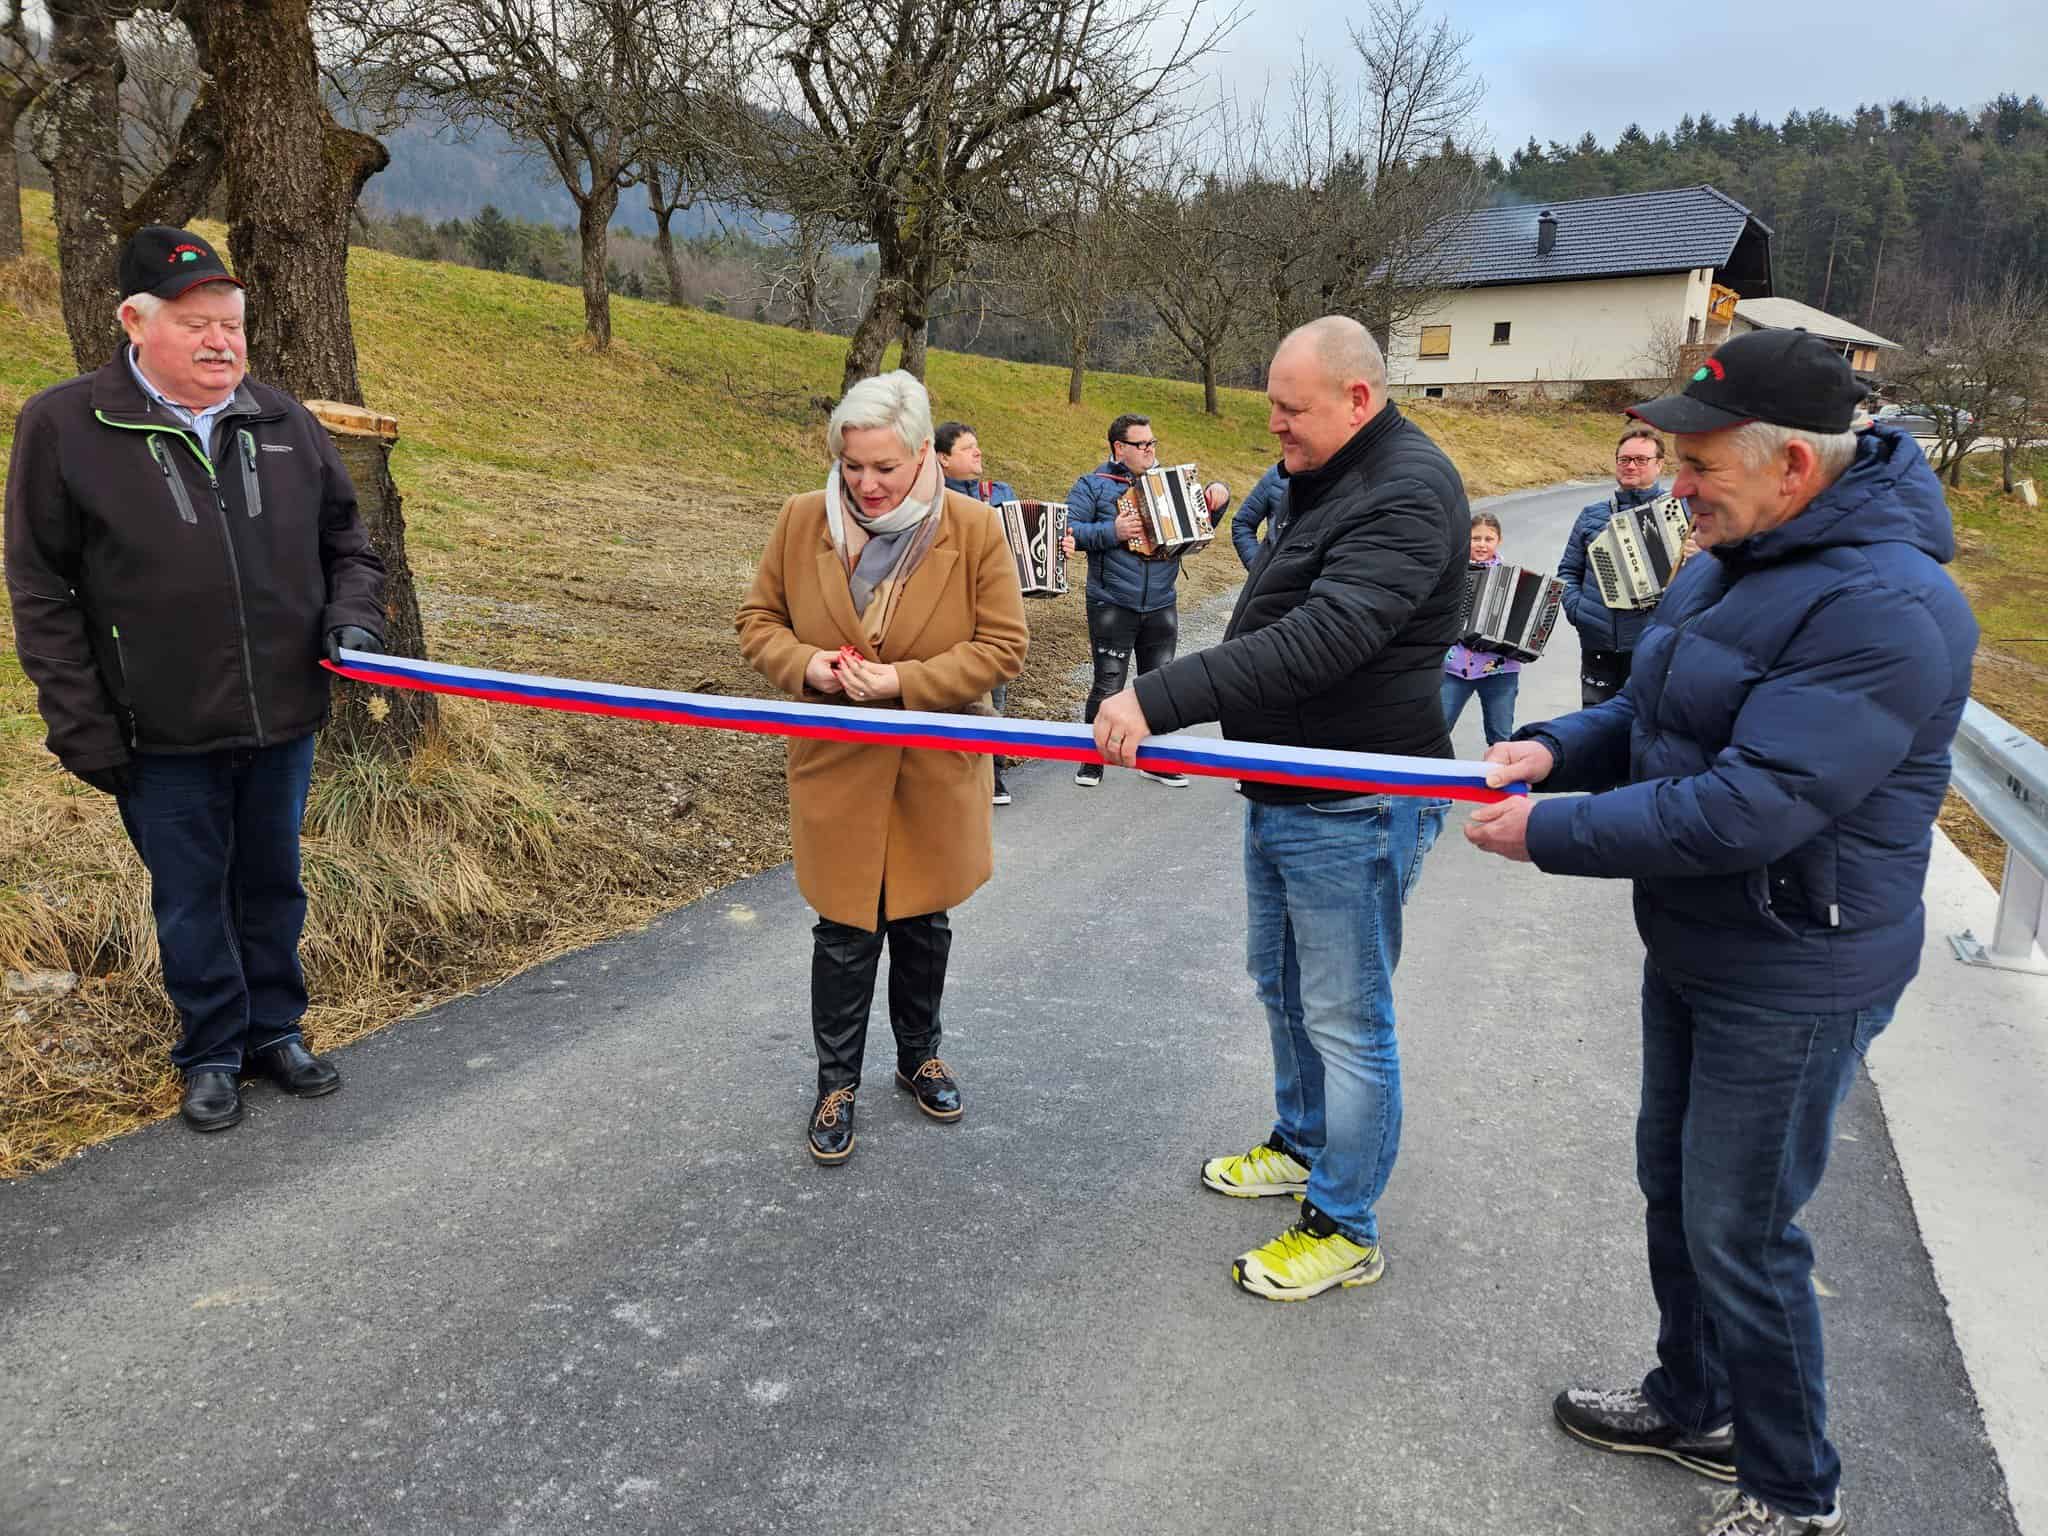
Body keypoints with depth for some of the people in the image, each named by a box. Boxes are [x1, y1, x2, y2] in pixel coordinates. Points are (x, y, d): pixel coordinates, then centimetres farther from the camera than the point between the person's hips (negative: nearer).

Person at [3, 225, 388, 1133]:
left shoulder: (282, 420, 4)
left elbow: (345, 540, 15)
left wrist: (353, 615, -4)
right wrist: (83, 728, -8)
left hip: (282, 718, 3)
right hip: (161, 735, -3)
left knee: (273, 884, 16)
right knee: (191, 899, 11)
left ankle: (275, 1032, 33)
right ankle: (213, 1054, 28)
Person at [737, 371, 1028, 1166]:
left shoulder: (974, 529, -10)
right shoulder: (801, 520, -5)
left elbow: (1003, 646, -9)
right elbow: (758, 620, 5)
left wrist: (906, 679, -21)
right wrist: (805, 665, -17)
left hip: (936, 771, 0)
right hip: (836, 769, 0)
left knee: (923, 925, 18)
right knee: (845, 934, 7)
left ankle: (919, 1057, 40)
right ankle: (836, 1082, 27)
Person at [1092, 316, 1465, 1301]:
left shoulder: (1409, 494, -21)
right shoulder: (1319, 479, 11)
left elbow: (1317, 642, -33)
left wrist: (1158, 699, -36)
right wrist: (1173, 717, 15)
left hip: (1353, 810, -10)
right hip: (1280, 791, 10)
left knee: (1346, 1020, 2)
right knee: (1281, 986, 23)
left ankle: (1345, 1229, 18)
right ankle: (1302, 1145, 44)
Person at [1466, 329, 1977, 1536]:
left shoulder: (1885, 607, -27)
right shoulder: (1734, 561, 4)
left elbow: (1752, 807, -32)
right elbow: (1656, 712, 13)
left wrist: (1551, 833, -25)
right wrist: (1556, 748, -6)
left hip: (1793, 984, -9)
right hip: (1693, 950, 9)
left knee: (1740, 1234, 4)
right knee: (1674, 1186, 22)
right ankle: (1694, 1407, 44)